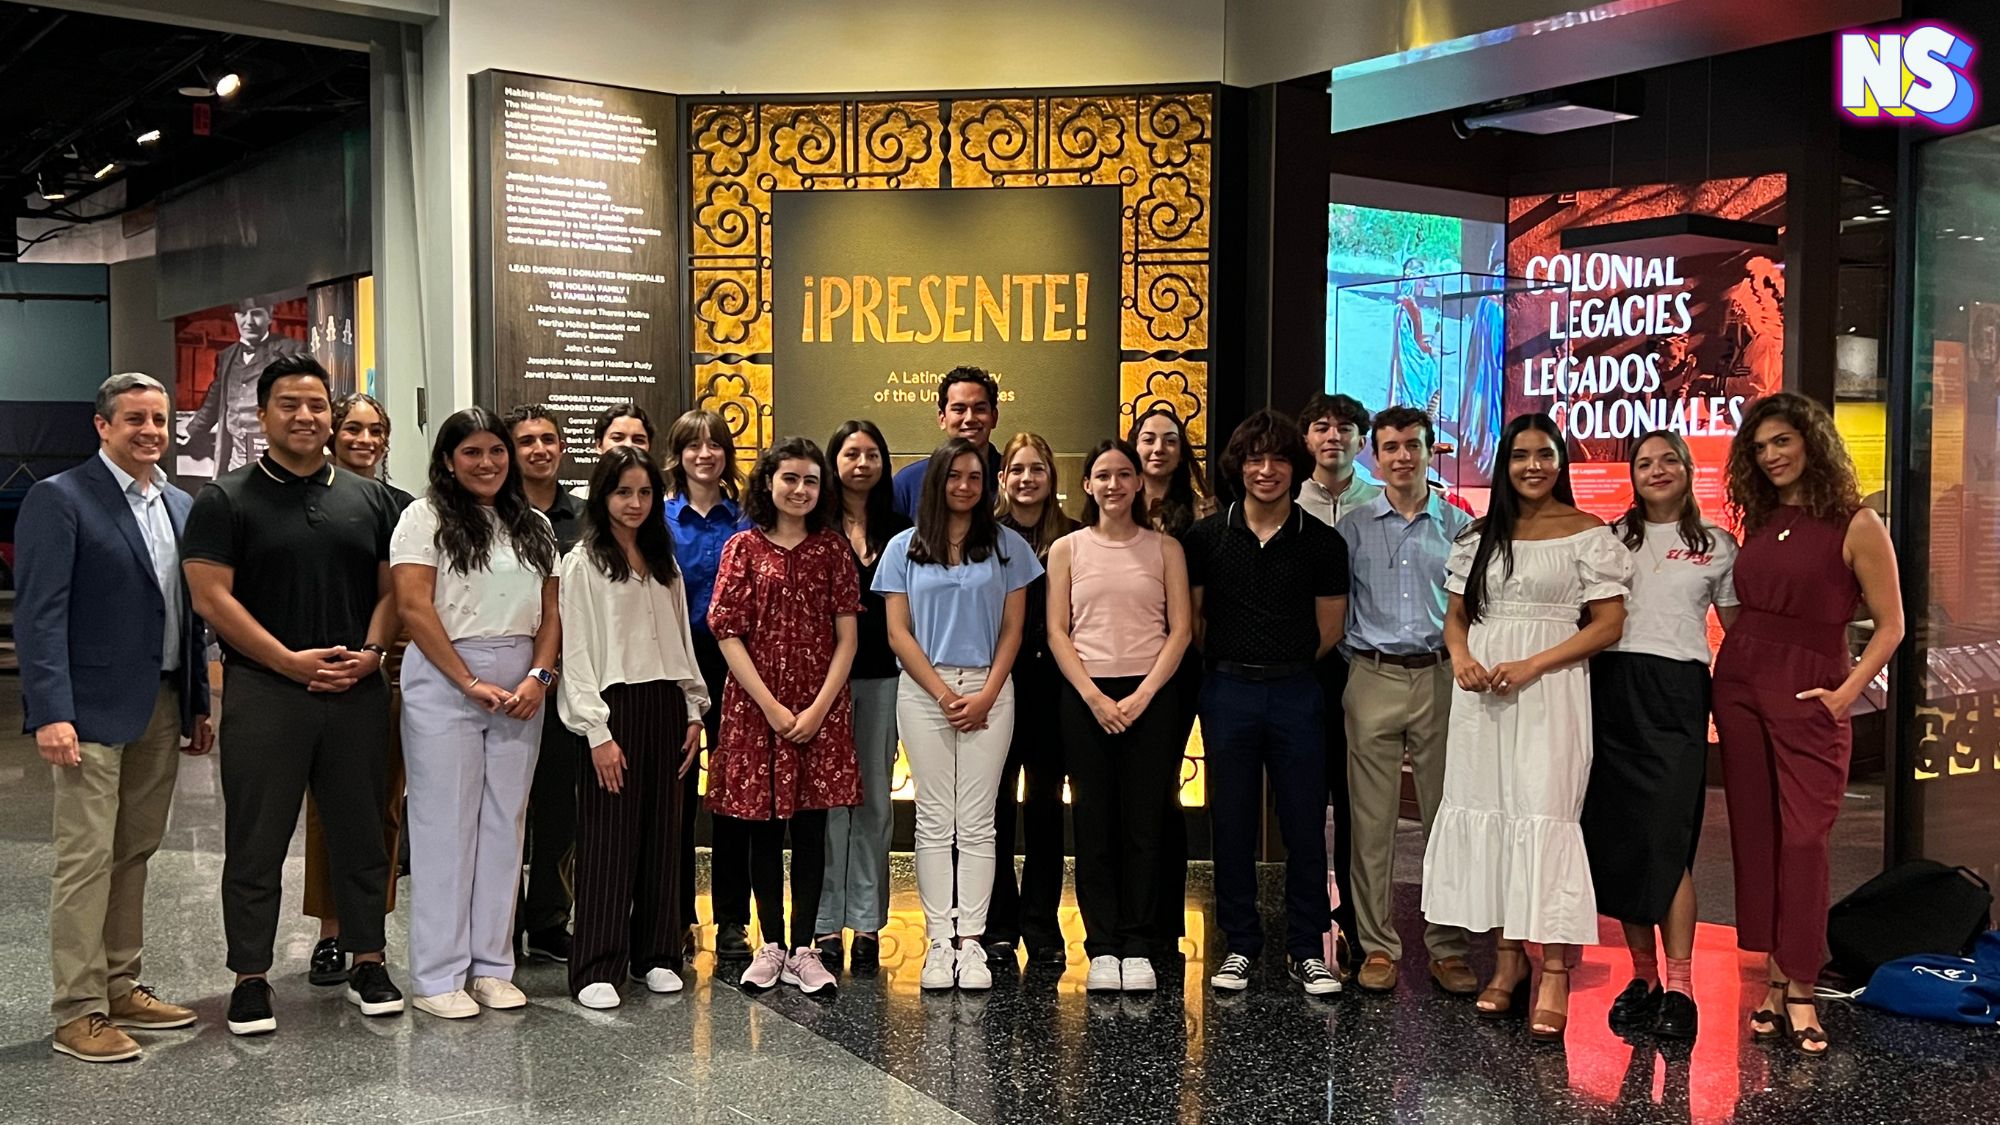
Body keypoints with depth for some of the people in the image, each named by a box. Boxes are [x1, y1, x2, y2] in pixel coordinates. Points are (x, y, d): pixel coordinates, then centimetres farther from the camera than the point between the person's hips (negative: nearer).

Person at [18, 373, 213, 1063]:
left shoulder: (179, 506, 14)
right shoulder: (59, 498, -6)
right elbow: (39, 613, -12)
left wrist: (198, 704, 14)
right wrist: (50, 713, -19)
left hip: (162, 708, 6)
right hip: (93, 709, -6)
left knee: (134, 854, 12)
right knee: (87, 858, -3)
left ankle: (120, 989, 22)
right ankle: (78, 1012, 5)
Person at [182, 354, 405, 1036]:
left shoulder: (369, 500, 11)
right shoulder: (227, 500, 1)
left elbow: (392, 589, 11)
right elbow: (211, 597, -6)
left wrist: (371, 652, -7)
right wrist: (290, 660, -13)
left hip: (357, 692, 3)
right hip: (264, 692, -3)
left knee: (362, 834, 9)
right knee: (256, 844, 3)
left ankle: (367, 964, 21)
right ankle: (250, 979, 13)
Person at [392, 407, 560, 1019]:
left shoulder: (534, 526, 14)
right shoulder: (426, 517, -2)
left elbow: (550, 612, 11)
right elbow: (414, 606, -10)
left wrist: (538, 677, -6)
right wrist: (472, 684, -13)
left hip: (520, 690, 5)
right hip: (444, 684, -5)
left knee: (504, 824, 8)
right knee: (445, 826, 0)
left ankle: (492, 965, 17)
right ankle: (438, 975, 8)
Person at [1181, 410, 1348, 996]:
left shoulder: (1322, 542, 2)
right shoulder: (1207, 537, 3)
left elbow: (1329, 628, 8)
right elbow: (1189, 617, 8)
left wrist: (1284, 664, 7)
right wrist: (1232, 663, 7)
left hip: (1296, 693, 0)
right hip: (1227, 692, 0)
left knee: (1305, 823, 3)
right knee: (1232, 825, 6)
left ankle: (1307, 949, 15)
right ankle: (1239, 946, 18)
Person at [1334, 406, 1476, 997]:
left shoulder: (1459, 525, 8)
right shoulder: (1353, 528, 7)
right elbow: (1333, 608, 9)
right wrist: (1346, 667, 1)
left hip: (1440, 678, 0)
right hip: (1373, 680, 0)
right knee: (1372, 821, 1)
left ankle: (1449, 948, 11)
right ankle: (1378, 947, 10)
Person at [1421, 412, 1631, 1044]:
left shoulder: (1587, 534, 1)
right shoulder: (1479, 536, 15)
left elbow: (1608, 624, -3)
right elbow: (1457, 616, 17)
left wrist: (1532, 665, -14)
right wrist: (1461, 658, -6)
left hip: (1550, 688, -5)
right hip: (1481, 691, 5)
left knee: (1544, 815, -11)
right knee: (1487, 813, 4)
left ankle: (1554, 974, -8)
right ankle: (1508, 960, 13)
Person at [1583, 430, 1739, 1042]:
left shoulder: (1716, 545, 12)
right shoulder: (1610, 538, 15)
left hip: (1676, 693, -2)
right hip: (1611, 688, 2)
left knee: (1666, 839, -11)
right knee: (1618, 836, 1)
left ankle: (1679, 986, -7)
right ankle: (1643, 975, 11)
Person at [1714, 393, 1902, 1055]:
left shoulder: (1856, 526, -5)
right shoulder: (1758, 521, 11)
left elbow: (1891, 625, -4)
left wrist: (1847, 693, -10)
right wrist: (1725, 673, 6)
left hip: (1810, 693, -5)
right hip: (1740, 686, 5)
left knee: (1803, 840, -7)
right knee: (1755, 836, 6)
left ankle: (1800, 992, -1)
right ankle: (1776, 981, 13)